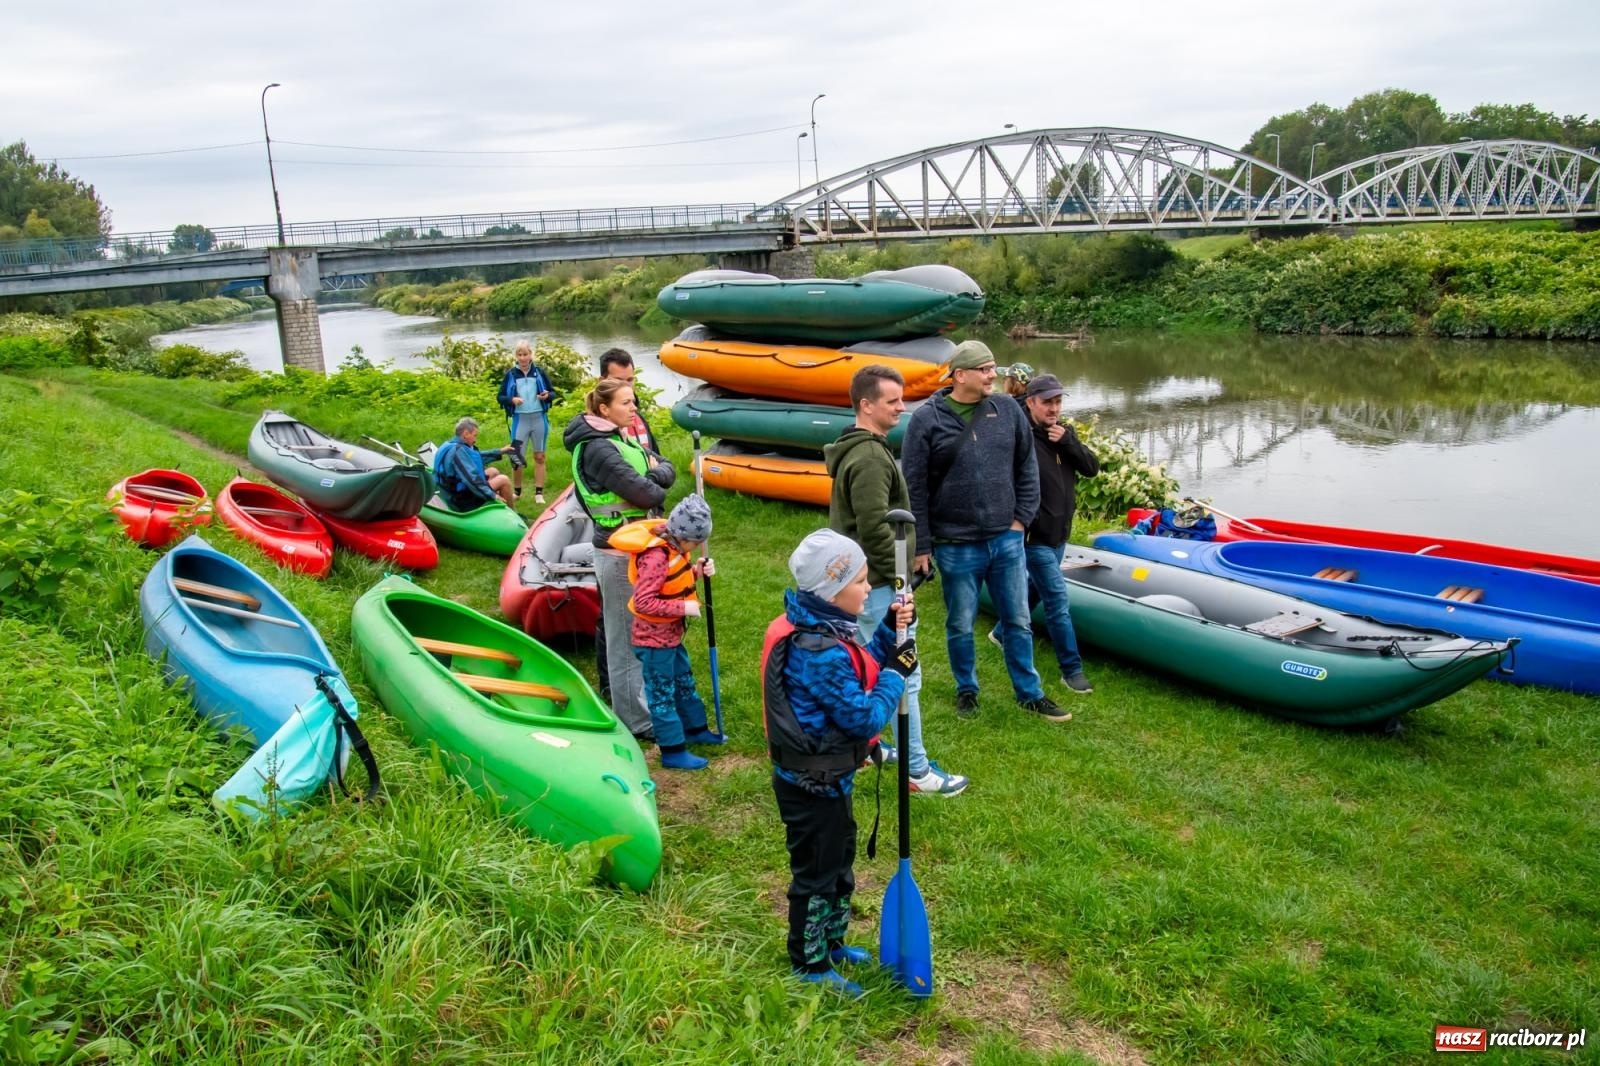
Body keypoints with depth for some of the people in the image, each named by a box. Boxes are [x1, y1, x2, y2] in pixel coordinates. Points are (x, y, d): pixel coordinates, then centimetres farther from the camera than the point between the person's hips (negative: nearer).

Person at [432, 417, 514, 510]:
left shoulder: (452, 445, 6)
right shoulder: (458, 451, -25)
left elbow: (479, 457, 21)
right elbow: (471, 479, -30)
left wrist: (500, 452, 24)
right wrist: (492, 495, -23)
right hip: (462, 501, -11)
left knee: (493, 471, 21)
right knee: (503, 480, -7)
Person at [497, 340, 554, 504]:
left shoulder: (539, 372, 2)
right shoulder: (510, 374, 1)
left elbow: (553, 392, 8)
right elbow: (500, 397, 4)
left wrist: (547, 395, -14)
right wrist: (512, 400, -16)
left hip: (539, 418, 1)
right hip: (520, 419, -1)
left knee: (539, 456, 6)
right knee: (517, 457, 2)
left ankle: (539, 492, 12)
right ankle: (517, 491, 18)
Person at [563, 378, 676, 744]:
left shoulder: (622, 438, 11)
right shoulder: (598, 449, -18)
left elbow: (666, 470, 7)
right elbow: (647, 494, -23)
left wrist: (654, 473, -12)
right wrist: (656, 488, -3)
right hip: (619, 553, -10)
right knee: (627, 636, -1)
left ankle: (638, 703, 32)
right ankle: (637, 721, 8)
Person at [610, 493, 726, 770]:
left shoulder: (675, 545, -2)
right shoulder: (655, 557, -30)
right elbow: (643, 602, -32)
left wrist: (698, 570, -6)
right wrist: (683, 607, -29)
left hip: (671, 633, 9)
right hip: (654, 638, -9)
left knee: (684, 682, 24)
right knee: (662, 694, 4)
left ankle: (695, 729, 42)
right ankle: (673, 751, 15)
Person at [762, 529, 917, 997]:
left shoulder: (825, 627, 0)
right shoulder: (819, 653, -31)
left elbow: (863, 666, 12)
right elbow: (864, 716, -27)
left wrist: (891, 634, -3)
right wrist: (896, 673, -15)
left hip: (827, 778, 10)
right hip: (812, 785, -10)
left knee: (840, 859, 25)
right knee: (816, 874, 8)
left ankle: (831, 941, 44)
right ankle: (810, 966, 26)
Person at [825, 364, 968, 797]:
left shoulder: (855, 448, 13)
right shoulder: (870, 457, -21)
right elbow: (876, 529, -25)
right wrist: (898, 580, -18)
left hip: (858, 580, 11)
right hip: (876, 584, -11)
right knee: (902, 676, -4)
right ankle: (917, 771, 3)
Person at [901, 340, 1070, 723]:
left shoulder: (1007, 410, 1)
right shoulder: (927, 419, -9)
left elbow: (1027, 467, 10)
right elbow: (914, 488, -8)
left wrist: (1021, 518, 4)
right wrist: (921, 547, -8)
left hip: (1007, 540, 3)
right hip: (956, 546, -3)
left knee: (1018, 621, 13)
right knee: (960, 626, 12)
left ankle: (1029, 693, 28)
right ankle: (966, 690, 32)